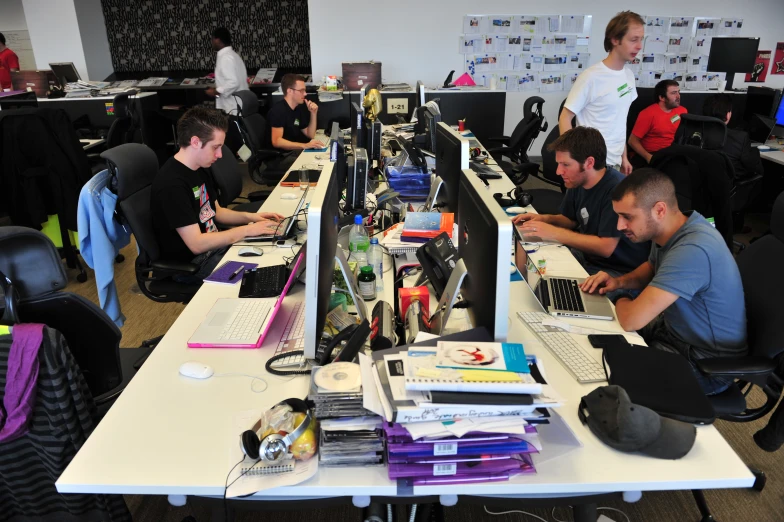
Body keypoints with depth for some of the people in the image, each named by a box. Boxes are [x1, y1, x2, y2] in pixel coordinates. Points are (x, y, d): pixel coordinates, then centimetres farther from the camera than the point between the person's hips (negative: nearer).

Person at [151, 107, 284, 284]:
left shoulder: (199, 170, 5)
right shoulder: (171, 184, -26)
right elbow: (197, 244, -28)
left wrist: (250, 217, 1)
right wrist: (247, 230, -23)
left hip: (214, 246, 9)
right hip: (190, 264, -9)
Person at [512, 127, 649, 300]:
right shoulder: (577, 182, -2)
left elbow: (606, 247, -28)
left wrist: (554, 233, -27)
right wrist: (545, 219, -6)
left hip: (618, 272, -8)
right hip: (587, 256, 8)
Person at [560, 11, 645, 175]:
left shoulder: (629, 75, 7)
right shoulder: (591, 77, -15)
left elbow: (620, 121, 14)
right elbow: (565, 118, -13)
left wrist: (624, 156, 14)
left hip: (615, 161, 7)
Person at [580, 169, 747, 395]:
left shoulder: (692, 250, -35)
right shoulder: (669, 230, -5)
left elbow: (632, 319, -37)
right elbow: (653, 268, 18)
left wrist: (621, 301, -13)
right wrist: (620, 282, -2)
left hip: (707, 365, -9)